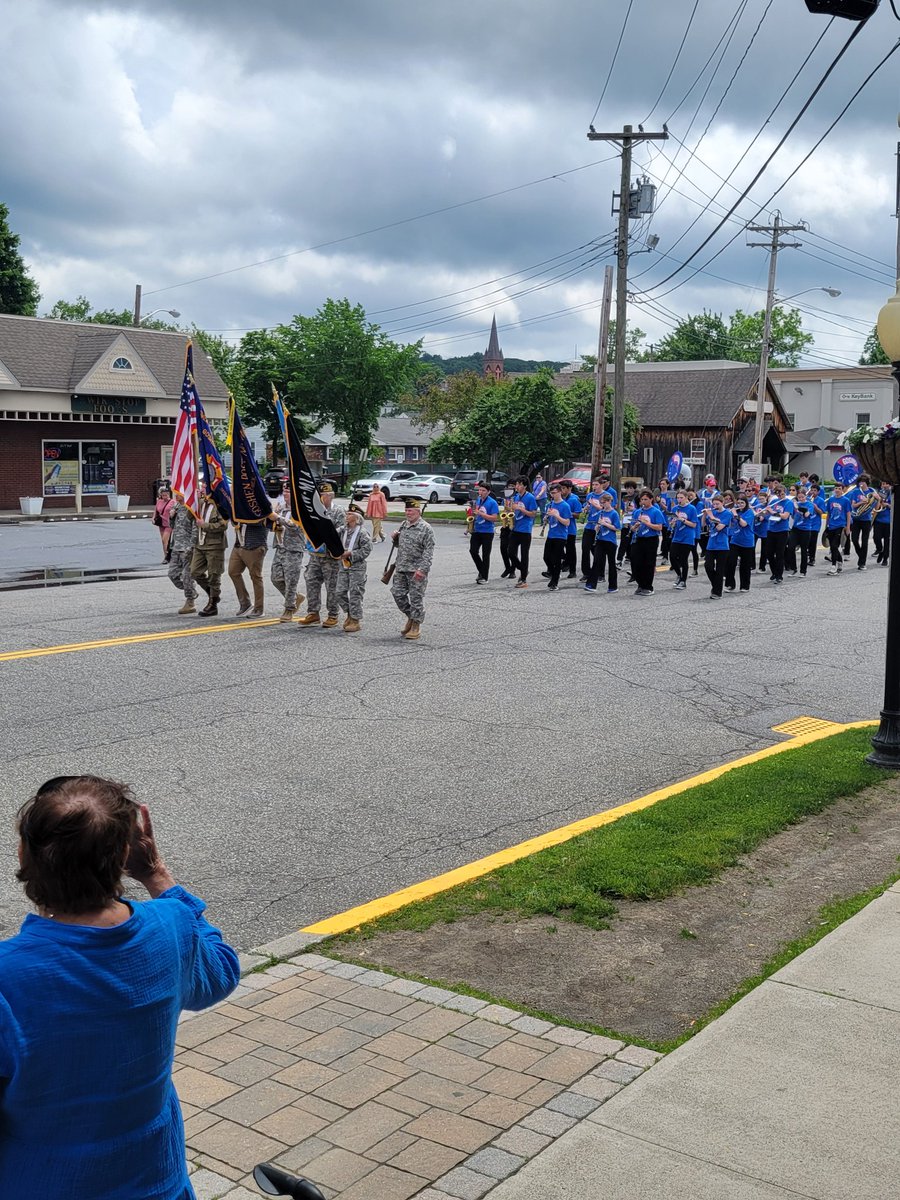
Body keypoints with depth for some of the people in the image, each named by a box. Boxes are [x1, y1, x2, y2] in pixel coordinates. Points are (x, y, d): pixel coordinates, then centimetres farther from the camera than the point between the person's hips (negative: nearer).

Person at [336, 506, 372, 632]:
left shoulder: (362, 532, -11)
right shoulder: (345, 530, 11)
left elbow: (367, 549, -15)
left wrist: (350, 554, -18)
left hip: (357, 567, -7)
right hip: (343, 566, 7)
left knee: (355, 594, -3)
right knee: (341, 592, 8)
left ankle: (355, 621, 5)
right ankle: (349, 614, 25)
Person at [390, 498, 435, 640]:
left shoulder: (426, 528, -9)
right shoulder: (404, 525, 13)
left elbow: (429, 551, -15)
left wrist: (422, 569, -23)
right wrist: (394, 538, 4)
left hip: (417, 570, -7)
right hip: (401, 569, 7)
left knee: (416, 598, -1)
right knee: (397, 593, 7)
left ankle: (416, 626, 10)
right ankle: (411, 617, 26)